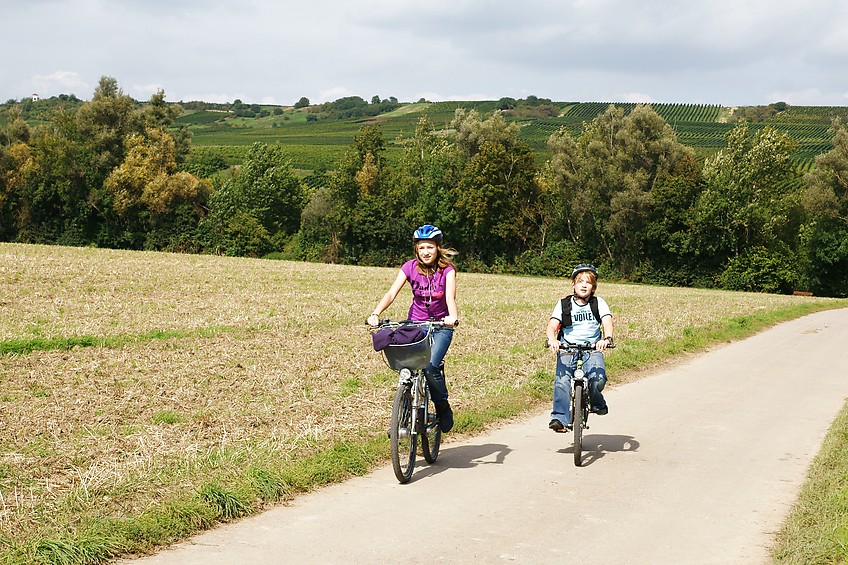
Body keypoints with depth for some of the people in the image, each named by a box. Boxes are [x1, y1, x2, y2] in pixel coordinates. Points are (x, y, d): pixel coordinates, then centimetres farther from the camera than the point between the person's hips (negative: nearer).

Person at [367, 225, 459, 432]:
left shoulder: (447, 269, -10)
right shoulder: (410, 267, -5)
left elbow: (450, 296, -25)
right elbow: (391, 293, -16)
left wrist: (453, 316, -47)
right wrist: (376, 314, -33)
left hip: (441, 326, -2)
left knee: (430, 367, -23)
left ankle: (443, 407, 2)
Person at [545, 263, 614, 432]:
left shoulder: (599, 303, 8)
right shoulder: (564, 304, 7)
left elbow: (607, 322, -8)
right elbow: (552, 325, -4)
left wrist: (606, 338, -31)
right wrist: (552, 339, -28)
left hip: (592, 349, 0)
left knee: (598, 379, -26)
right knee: (562, 381, -26)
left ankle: (597, 403, 7)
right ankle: (560, 418, -22)